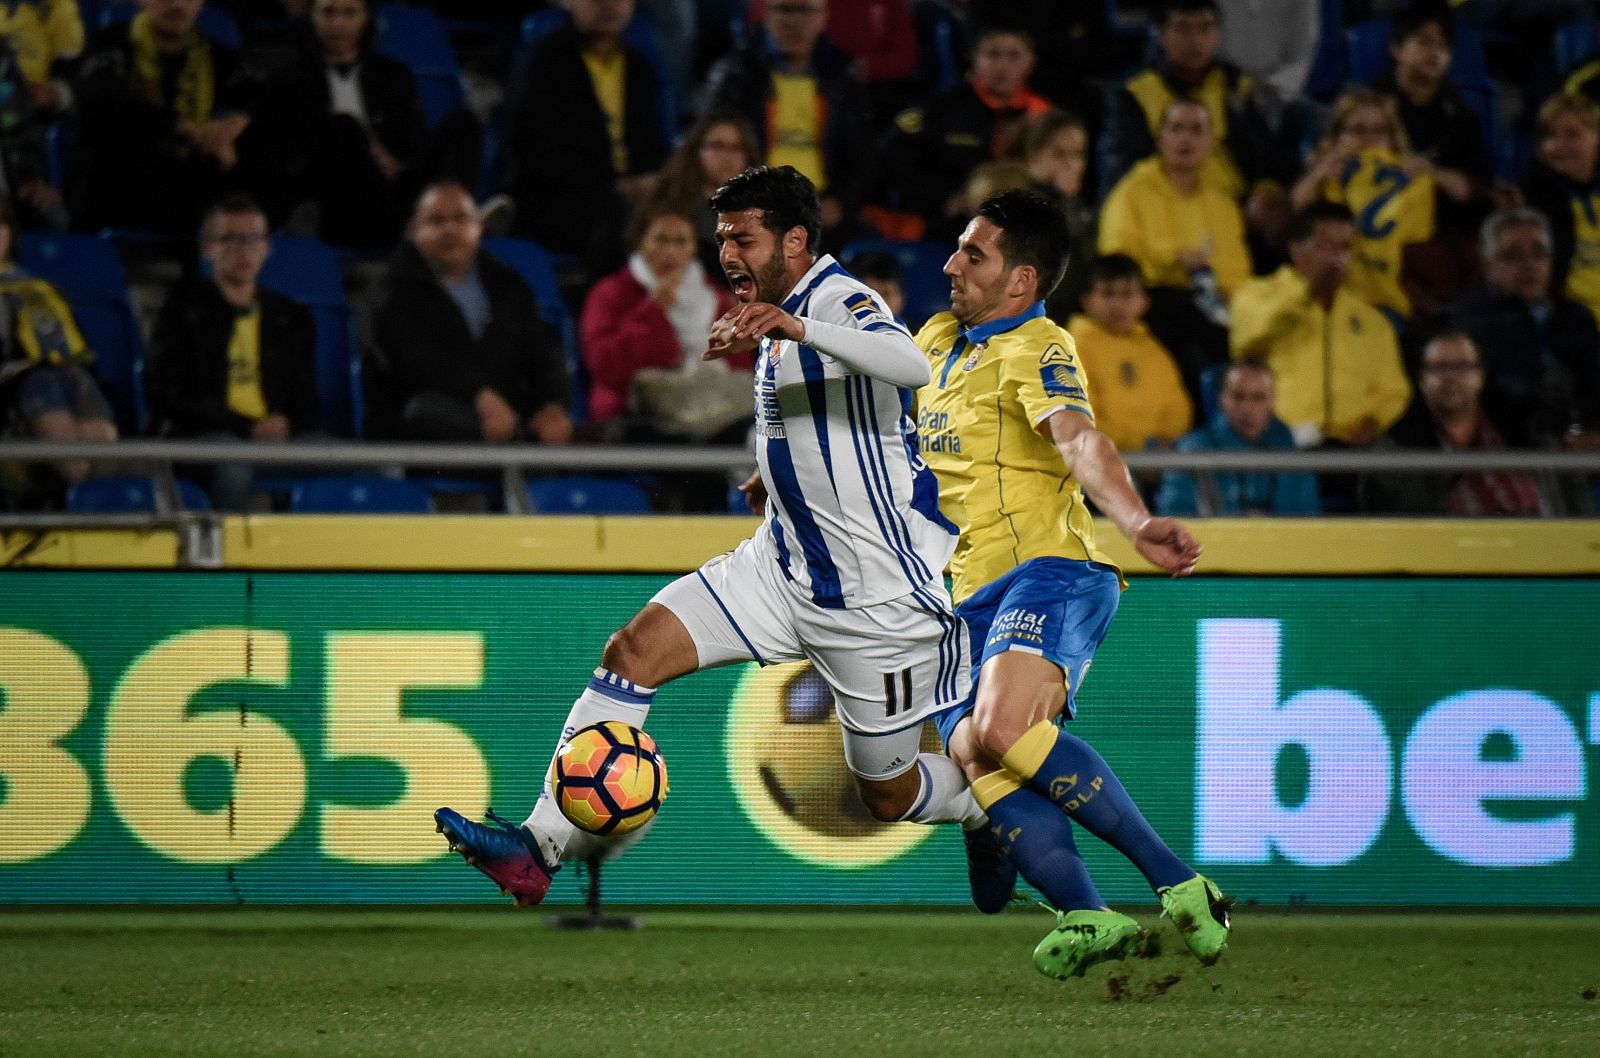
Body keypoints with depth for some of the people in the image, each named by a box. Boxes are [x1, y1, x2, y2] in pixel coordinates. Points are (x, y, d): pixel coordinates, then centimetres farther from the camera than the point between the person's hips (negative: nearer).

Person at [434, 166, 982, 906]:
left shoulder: (841, 303, -17)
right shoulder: (782, 319, 10)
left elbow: (912, 367, -41)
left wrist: (797, 330, -53)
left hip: (878, 597, -8)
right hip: (785, 569, 8)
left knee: (888, 794, 4)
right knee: (636, 648, -12)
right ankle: (542, 847, -15)